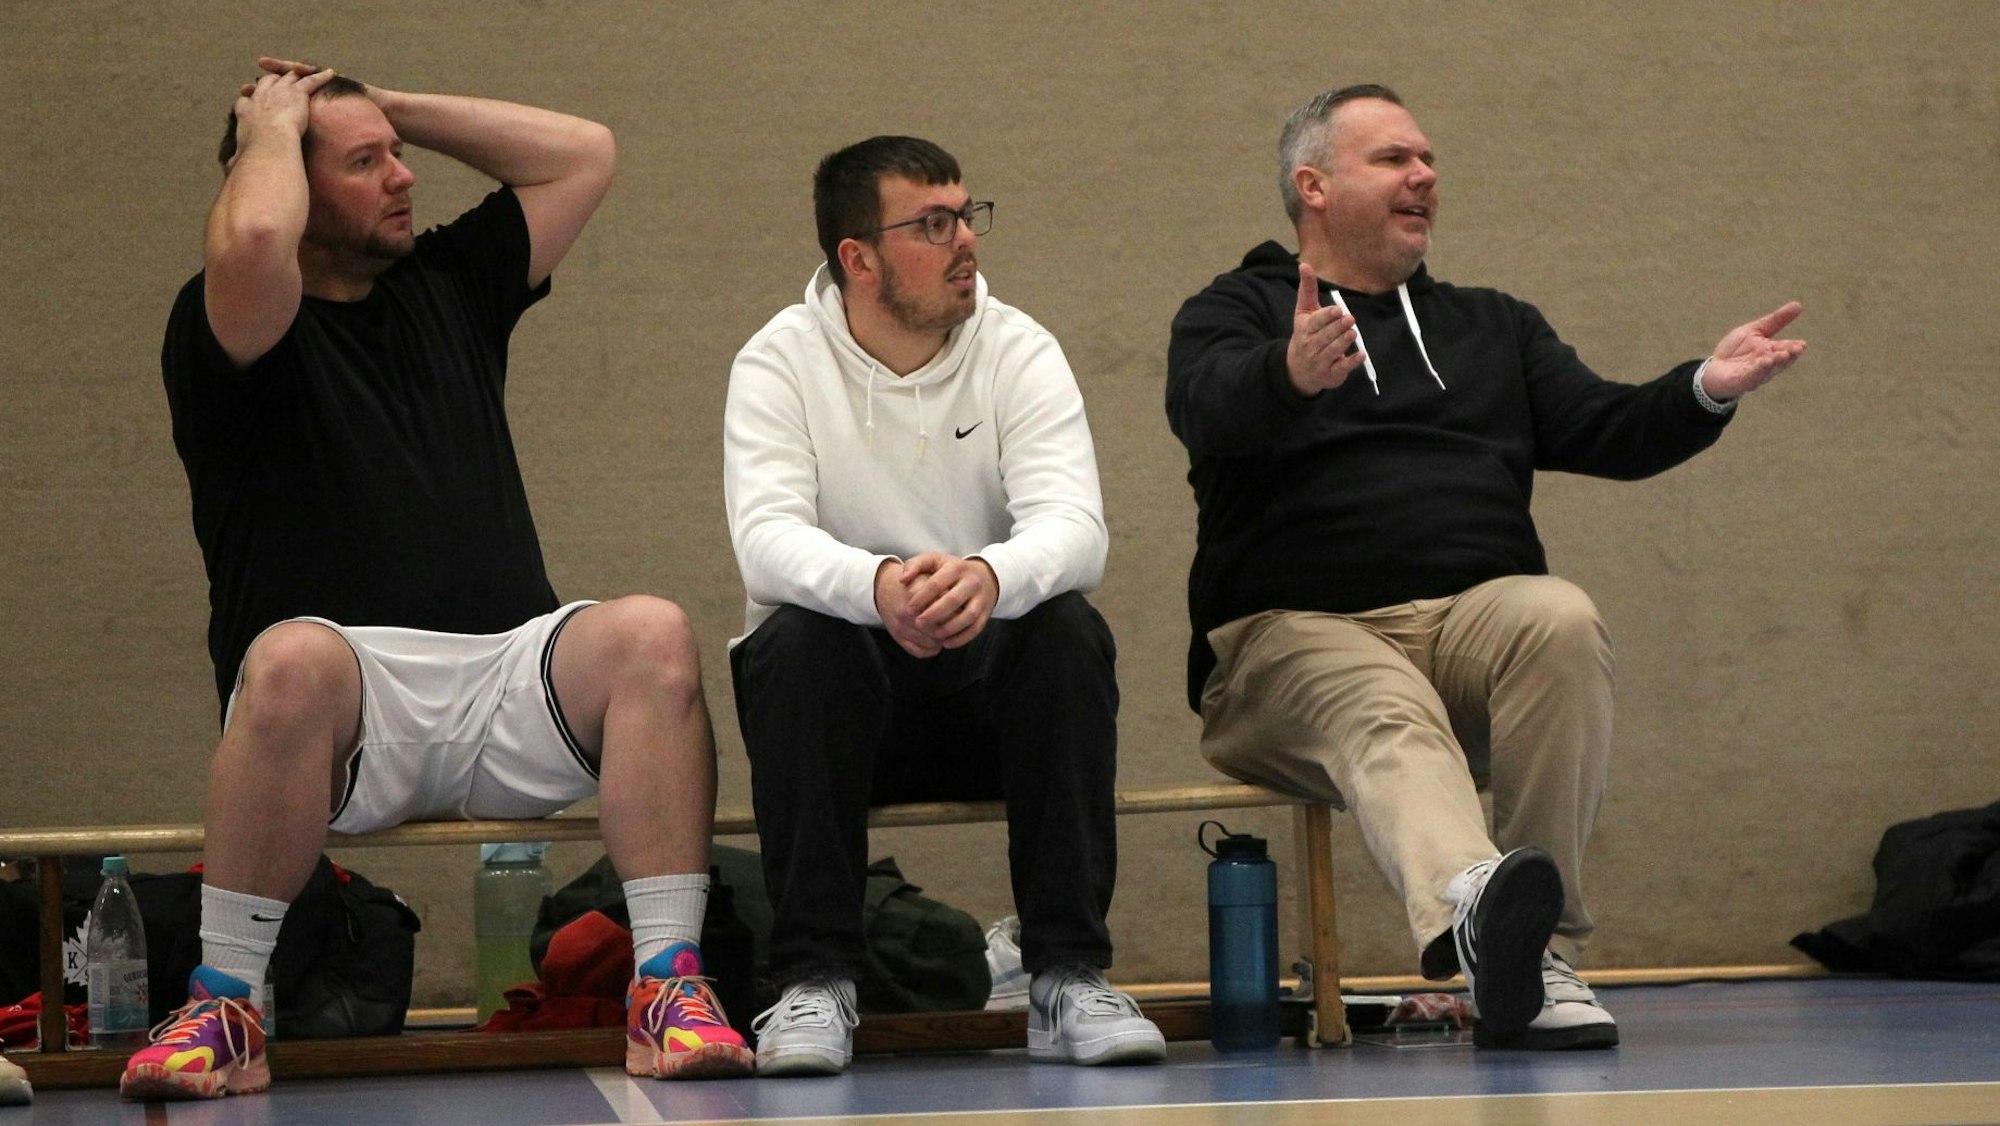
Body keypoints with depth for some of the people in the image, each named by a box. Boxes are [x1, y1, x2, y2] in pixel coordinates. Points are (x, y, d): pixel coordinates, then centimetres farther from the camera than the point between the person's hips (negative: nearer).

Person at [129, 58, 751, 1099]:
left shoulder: (447, 287, 24)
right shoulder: (230, 329, 5)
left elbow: (583, 153, 24)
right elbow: (249, 236, -19)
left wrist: (389, 108, 19)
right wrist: (272, 128, 2)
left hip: (508, 691, 4)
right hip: (337, 707, -4)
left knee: (652, 635, -26)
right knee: (290, 660, -39)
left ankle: (669, 988, -29)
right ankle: (223, 1008, -27)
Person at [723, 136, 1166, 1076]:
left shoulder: (1018, 352, -3)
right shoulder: (781, 361, -6)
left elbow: (1074, 524, -19)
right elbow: (766, 537, -23)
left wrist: (991, 575, -44)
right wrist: (878, 584, -46)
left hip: (989, 682, 1)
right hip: (841, 687, -1)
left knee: (1070, 631, -28)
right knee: (800, 638, -32)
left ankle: (1069, 979, -24)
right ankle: (813, 983, -27)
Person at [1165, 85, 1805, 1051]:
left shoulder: (1492, 327, 30)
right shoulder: (1234, 313, 14)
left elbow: (1610, 433, 17)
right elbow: (1211, 409, -10)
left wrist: (1706, 392, -5)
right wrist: (1292, 377, -34)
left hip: (1477, 616, 3)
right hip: (1295, 635, -3)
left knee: (1561, 620, -32)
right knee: (1387, 717, -37)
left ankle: (1538, 958, -35)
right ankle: (1470, 906, -69)